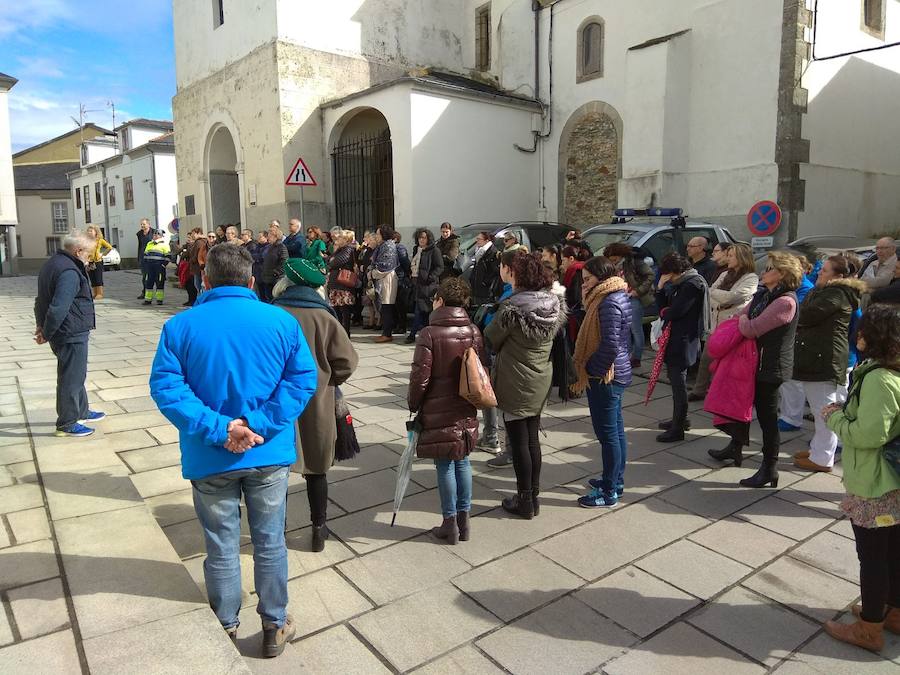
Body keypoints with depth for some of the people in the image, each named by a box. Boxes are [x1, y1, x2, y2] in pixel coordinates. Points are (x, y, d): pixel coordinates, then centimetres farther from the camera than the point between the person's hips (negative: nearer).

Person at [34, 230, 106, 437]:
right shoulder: (69, 272, -22)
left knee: (76, 374, 22)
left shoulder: (53, 263, 12)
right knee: (71, 377, 0)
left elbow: (42, 297, 20)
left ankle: (81, 411, 37)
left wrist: (41, 324, 21)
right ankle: (66, 424, 10)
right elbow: (58, 308, -28)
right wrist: (46, 334, -18)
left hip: (67, 333, 10)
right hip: (71, 334, -10)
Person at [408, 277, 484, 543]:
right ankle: (463, 520, 24)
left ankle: (450, 523, 16)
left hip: (438, 412, -5)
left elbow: (420, 377, -16)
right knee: (462, 461, 16)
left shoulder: (429, 334, -16)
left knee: (445, 466, 6)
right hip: (466, 411, 5)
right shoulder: (474, 333, 0)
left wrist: (413, 404, -1)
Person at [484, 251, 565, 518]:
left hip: (515, 384, -7)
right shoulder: (553, 303, -1)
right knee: (532, 439, 17)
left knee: (519, 442, 5)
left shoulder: (512, 308, -21)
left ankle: (524, 501, 17)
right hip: (541, 383, 7)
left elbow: (489, 340, -10)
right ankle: (533, 496, 28)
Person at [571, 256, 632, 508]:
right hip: (617, 373, 10)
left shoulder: (609, 303, -20)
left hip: (604, 376, -10)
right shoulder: (617, 296, 12)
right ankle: (616, 480, 31)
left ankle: (609, 492, 9)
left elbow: (610, 345, -26)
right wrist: (587, 365, 11)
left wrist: (587, 368, -14)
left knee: (607, 433, -1)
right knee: (616, 430, 18)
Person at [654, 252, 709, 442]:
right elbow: (663, 306, 13)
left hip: (684, 340, -10)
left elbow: (675, 311, -21)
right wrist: (660, 287, 0)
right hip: (674, 337, 10)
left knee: (678, 381, -4)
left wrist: (664, 313, 0)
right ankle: (679, 419, 32)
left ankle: (678, 429, 4)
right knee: (675, 378, 18)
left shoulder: (694, 284, -16)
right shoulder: (679, 284, 14)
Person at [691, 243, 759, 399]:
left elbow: (731, 297, -18)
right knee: (706, 358, 10)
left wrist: (713, 292, -6)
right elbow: (710, 294, 6)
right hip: (716, 323, 7)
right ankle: (699, 390, 21)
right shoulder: (725, 275, 13)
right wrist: (718, 304, -13)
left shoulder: (751, 278, -8)